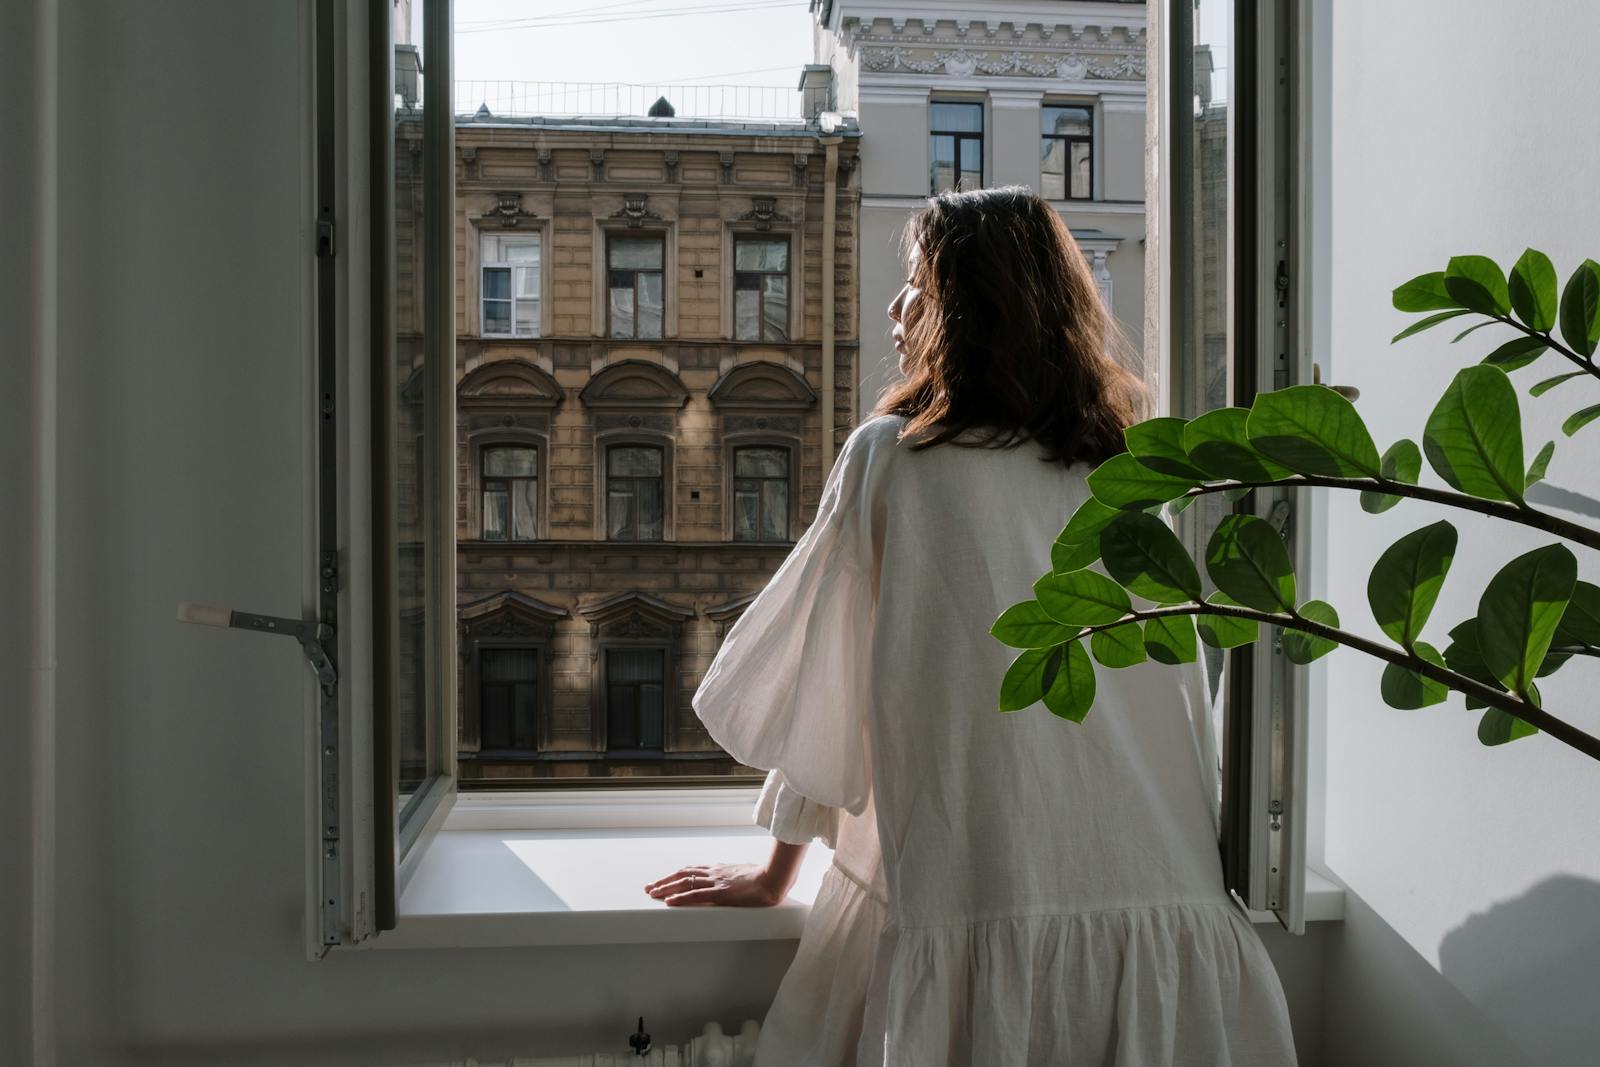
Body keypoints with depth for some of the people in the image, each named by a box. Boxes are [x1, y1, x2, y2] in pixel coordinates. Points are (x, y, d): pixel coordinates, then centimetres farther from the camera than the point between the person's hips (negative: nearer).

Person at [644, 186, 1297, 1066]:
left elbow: (817, 695, 1)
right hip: (1170, 913, 4)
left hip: (980, 916, -4)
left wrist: (774, 875, 13)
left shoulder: (890, 456, -4)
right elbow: (1185, 711, 13)